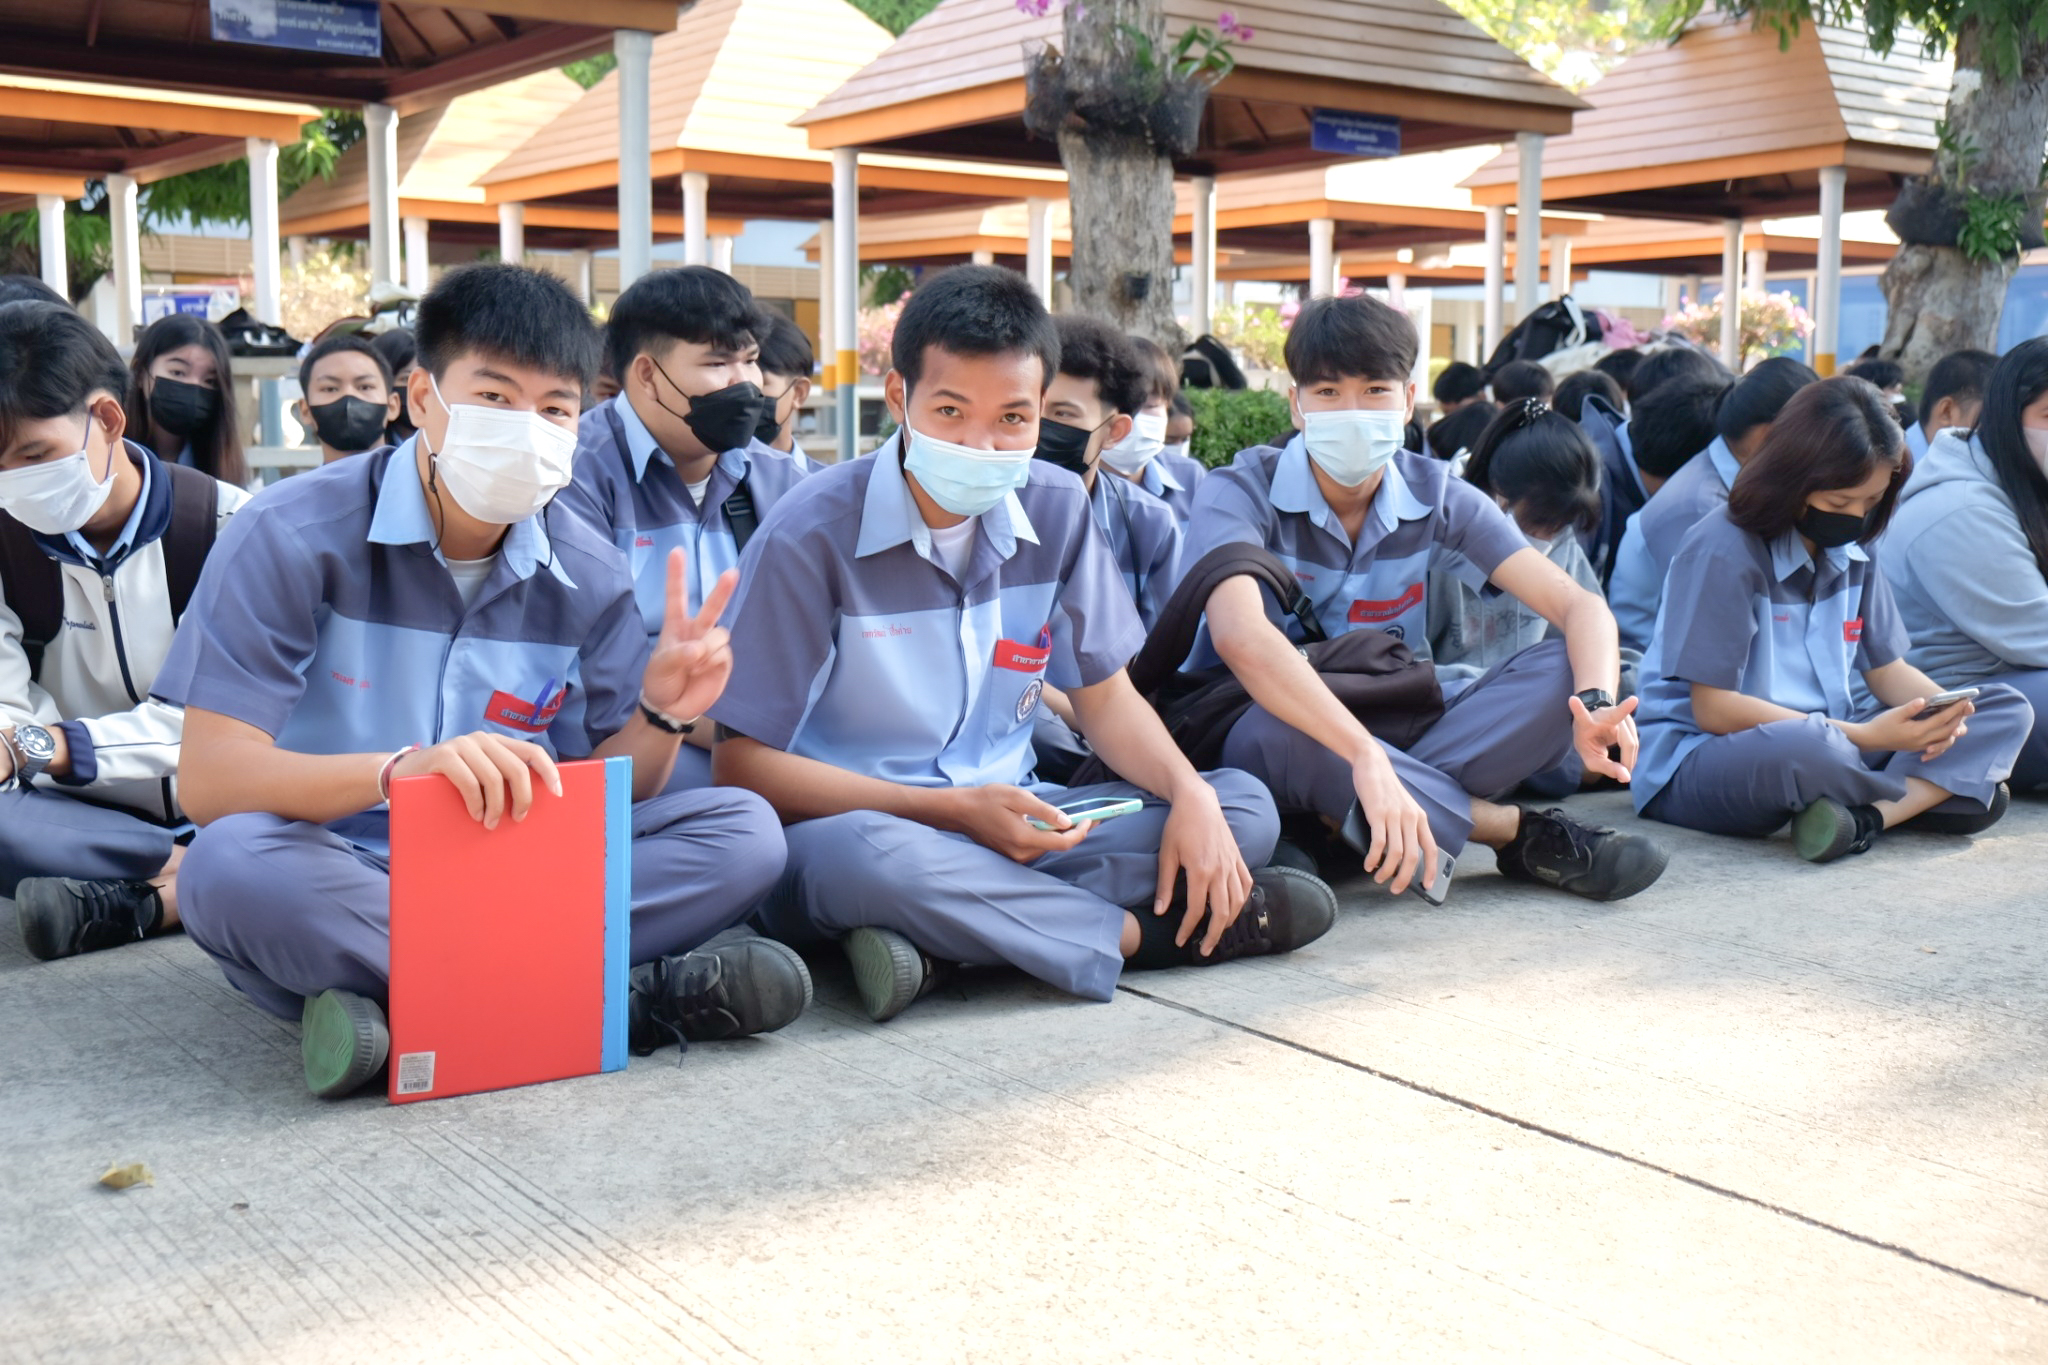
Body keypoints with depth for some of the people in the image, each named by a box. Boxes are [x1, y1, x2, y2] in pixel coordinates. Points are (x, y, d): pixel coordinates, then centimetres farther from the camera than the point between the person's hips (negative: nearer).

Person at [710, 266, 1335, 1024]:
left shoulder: (1057, 510, 2)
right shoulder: (813, 534, -14)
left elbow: (1104, 694, 10)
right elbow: (743, 762, -14)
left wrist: (1192, 795, -11)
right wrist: (954, 809, -22)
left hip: (1009, 823, 6)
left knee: (1245, 806, -11)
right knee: (858, 854, -41)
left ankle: (937, 943, -24)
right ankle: (1139, 932, -18)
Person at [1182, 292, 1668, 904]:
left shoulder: (1435, 498, -2)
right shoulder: (1241, 495, -16)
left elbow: (1579, 605, -11)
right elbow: (1239, 634, -37)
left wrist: (1597, 703, -34)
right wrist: (1364, 756, -50)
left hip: (1398, 732, 4)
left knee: (1566, 670, -16)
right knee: (1272, 736, -40)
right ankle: (1520, 833, -22)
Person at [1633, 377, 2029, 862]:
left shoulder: (1851, 553, 8)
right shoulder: (1722, 552, -15)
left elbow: (1888, 670, 14)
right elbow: (1713, 709, -18)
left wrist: (1940, 710, -12)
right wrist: (1866, 736, -22)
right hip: (1697, 760, -8)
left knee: (2007, 712, -6)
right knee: (1805, 748, -43)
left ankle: (1866, 817, -28)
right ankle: (1928, 792, -10)